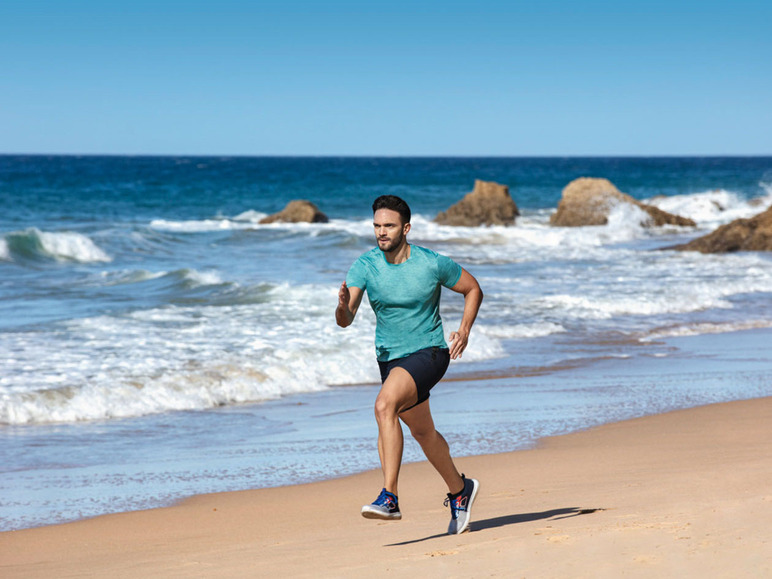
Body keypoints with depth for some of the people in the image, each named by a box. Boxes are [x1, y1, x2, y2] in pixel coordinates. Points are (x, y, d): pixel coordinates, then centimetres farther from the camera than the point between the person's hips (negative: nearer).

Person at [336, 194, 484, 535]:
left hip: (428, 353, -6)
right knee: (422, 431, 20)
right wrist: (343, 306, -40)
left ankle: (390, 497, -31)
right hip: (390, 358, 6)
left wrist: (464, 331, -8)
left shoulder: (432, 264, -14)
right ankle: (459, 490, 45)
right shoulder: (365, 266, -8)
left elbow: (473, 290, 3)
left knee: (384, 406, -30)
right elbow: (345, 320, -17)